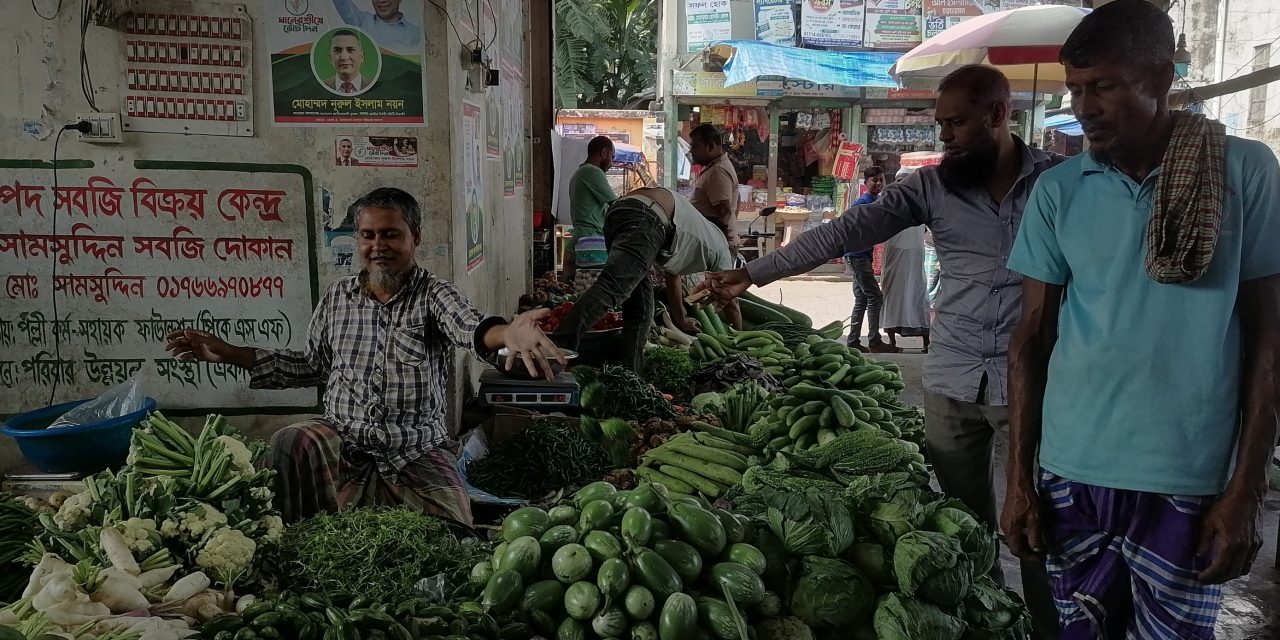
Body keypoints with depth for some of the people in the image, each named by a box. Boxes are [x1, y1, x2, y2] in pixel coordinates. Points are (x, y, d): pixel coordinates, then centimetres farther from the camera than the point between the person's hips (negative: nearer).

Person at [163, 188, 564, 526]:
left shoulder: (433, 295, -4)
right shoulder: (338, 296, 10)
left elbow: (469, 327, -27)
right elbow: (312, 366, 20)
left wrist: (507, 332, -53)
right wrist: (227, 354, 16)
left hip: (418, 451, -2)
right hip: (341, 440, 2)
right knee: (289, 445, -28)